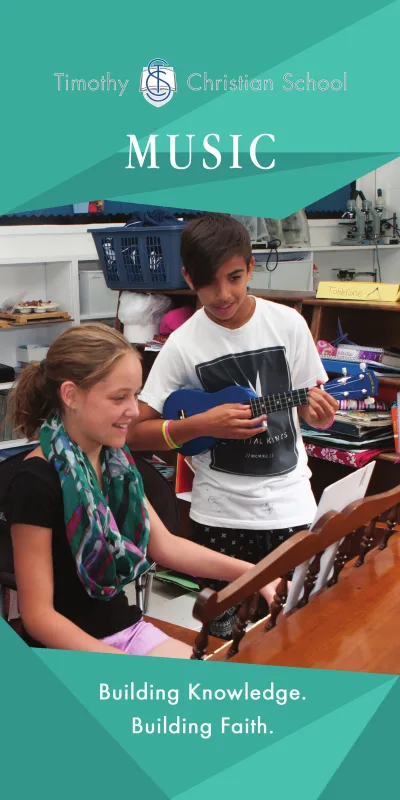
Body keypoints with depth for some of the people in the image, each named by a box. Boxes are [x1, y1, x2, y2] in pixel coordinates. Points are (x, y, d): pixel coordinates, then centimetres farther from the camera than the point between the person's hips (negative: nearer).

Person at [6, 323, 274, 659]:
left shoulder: (115, 460, 2)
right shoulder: (37, 482, -22)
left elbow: (164, 545, 7)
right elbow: (38, 615, -20)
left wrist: (252, 573, -2)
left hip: (127, 628, 7)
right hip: (71, 652, -7)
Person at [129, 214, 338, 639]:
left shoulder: (288, 323, -5)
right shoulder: (184, 344, -9)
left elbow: (310, 401, 6)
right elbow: (136, 432, -7)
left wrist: (317, 412, -16)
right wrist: (204, 424, -20)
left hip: (288, 503, 1)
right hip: (220, 510, -1)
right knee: (221, 626, 9)